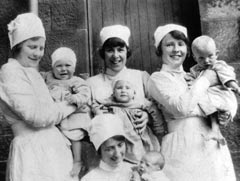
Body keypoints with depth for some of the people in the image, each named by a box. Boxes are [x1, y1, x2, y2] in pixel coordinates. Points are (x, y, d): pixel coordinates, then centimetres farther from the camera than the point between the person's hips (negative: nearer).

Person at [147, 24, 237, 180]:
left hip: (213, 145, 6)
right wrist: (205, 80, -7)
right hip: (182, 148, -5)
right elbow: (182, 107, -19)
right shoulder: (158, 78, -3)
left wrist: (223, 116, -3)